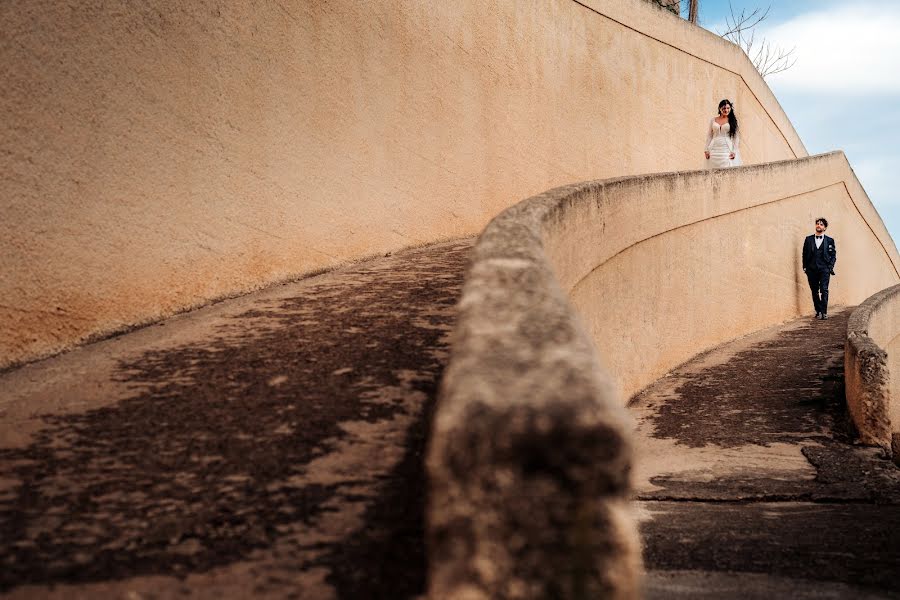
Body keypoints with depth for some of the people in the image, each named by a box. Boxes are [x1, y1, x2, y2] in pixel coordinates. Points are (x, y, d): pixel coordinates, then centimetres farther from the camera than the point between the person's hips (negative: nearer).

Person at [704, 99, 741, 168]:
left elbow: (736, 137, 2)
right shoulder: (713, 121, 12)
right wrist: (707, 150, 6)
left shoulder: (732, 121, 5)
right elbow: (709, 136, 14)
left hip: (727, 150, -2)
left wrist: (734, 151, -7)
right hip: (714, 151, 2)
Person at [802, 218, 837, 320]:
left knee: (824, 290, -12)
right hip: (811, 269, 2)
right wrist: (805, 267, 2)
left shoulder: (830, 240, 10)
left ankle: (824, 312, -12)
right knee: (814, 291, 3)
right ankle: (818, 311, 11)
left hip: (824, 269, -2)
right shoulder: (808, 239, 13)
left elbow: (833, 255, 8)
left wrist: (830, 267, -4)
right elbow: (805, 254, 12)